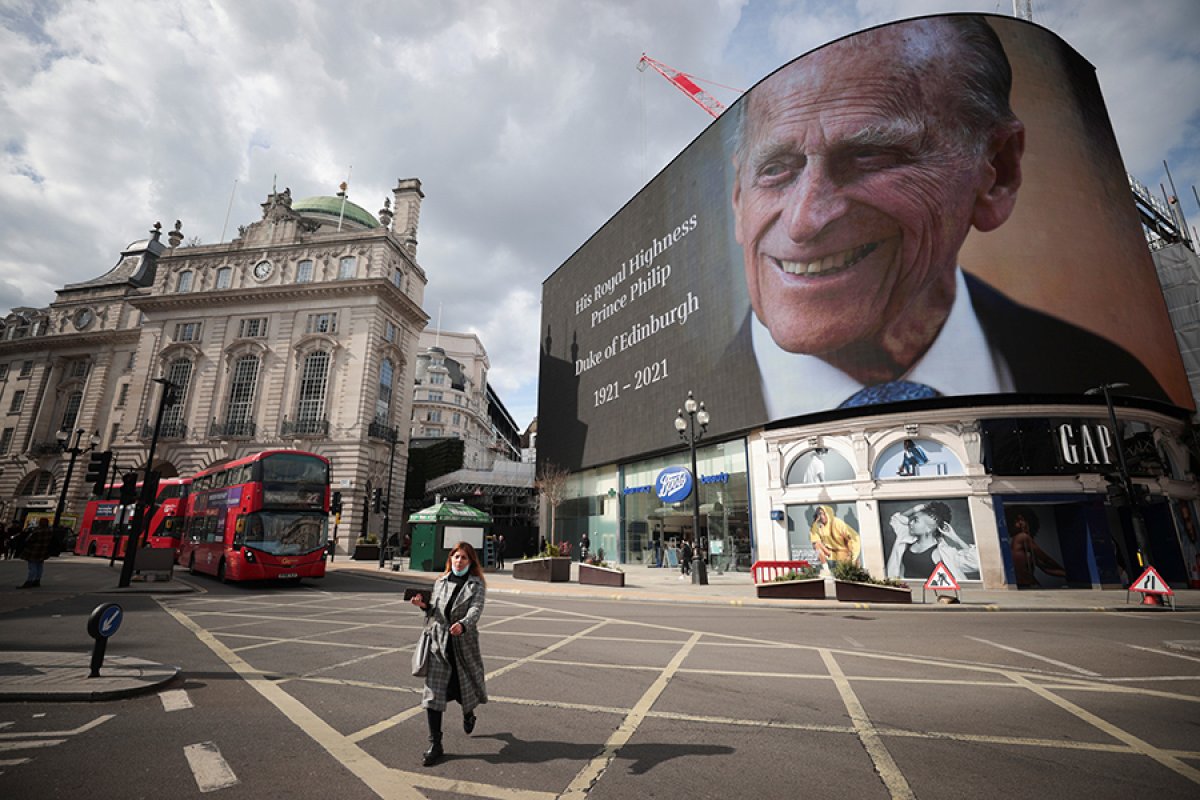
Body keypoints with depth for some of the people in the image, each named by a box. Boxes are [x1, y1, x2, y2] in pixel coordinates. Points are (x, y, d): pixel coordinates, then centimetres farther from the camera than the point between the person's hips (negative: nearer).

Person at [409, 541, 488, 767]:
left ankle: (468, 714, 49)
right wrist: (423, 605, -7)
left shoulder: (476, 585, -4)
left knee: (466, 686, 14)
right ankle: (435, 744, 8)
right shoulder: (440, 582, 8)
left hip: (463, 643, -2)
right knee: (433, 692, -3)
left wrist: (462, 625, -38)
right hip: (438, 642, 2)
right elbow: (433, 611, 14)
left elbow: (476, 610, -19)